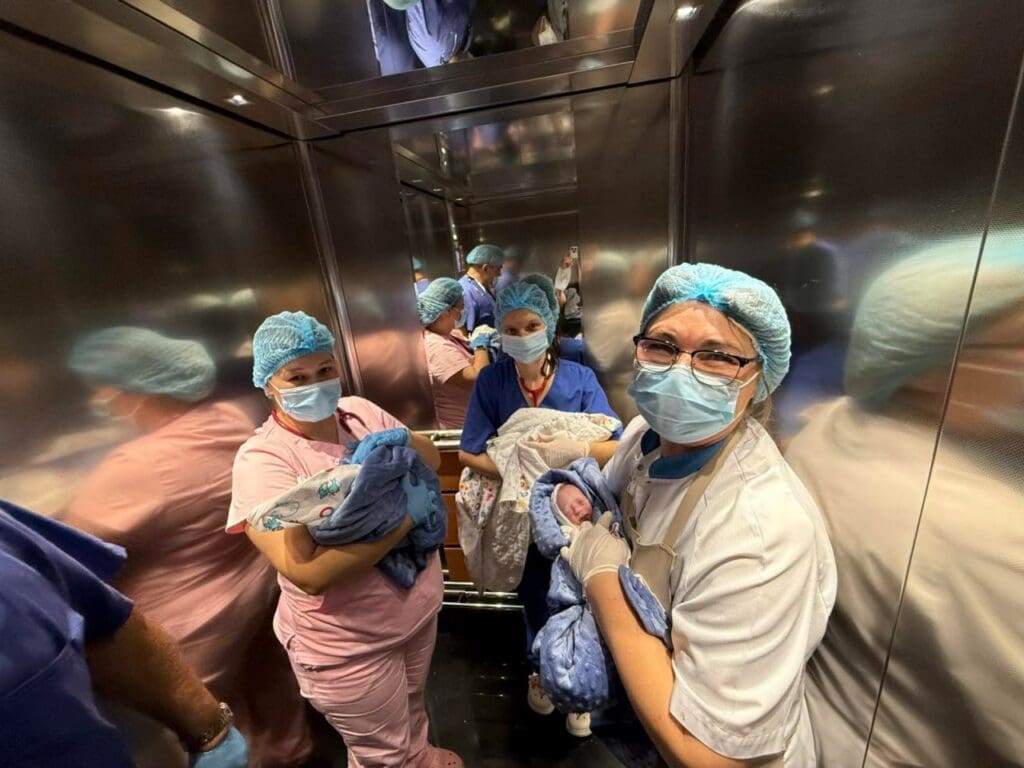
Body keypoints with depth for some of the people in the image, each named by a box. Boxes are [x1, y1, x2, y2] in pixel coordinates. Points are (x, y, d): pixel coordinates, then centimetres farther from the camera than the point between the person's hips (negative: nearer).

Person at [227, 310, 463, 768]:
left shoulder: (361, 412, -6)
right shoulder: (262, 459, -23)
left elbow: (432, 459, 0)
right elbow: (308, 573, -29)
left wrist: (403, 439, -21)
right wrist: (406, 515, -28)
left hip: (417, 608, 6)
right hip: (348, 642, -5)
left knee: (411, 710, 33)